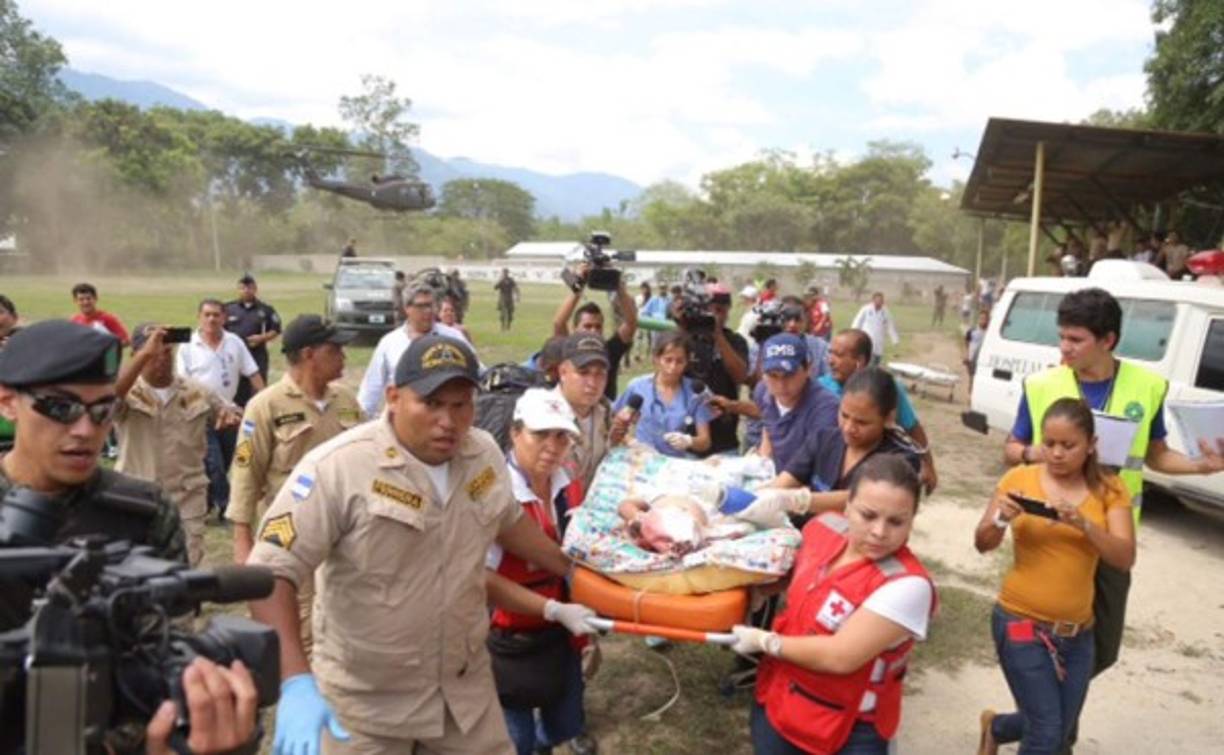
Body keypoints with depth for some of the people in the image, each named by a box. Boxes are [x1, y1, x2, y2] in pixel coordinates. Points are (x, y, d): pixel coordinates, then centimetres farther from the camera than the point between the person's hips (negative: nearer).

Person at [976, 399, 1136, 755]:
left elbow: (1125, 558, -12)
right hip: (1020, 622, -3)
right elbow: (982, 545, -7)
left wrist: (1082, 523, -28)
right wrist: (1000, 520, -28)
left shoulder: (1108, 489, -2)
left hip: (1077, 631, 3)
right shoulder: (1020, 478, -7)